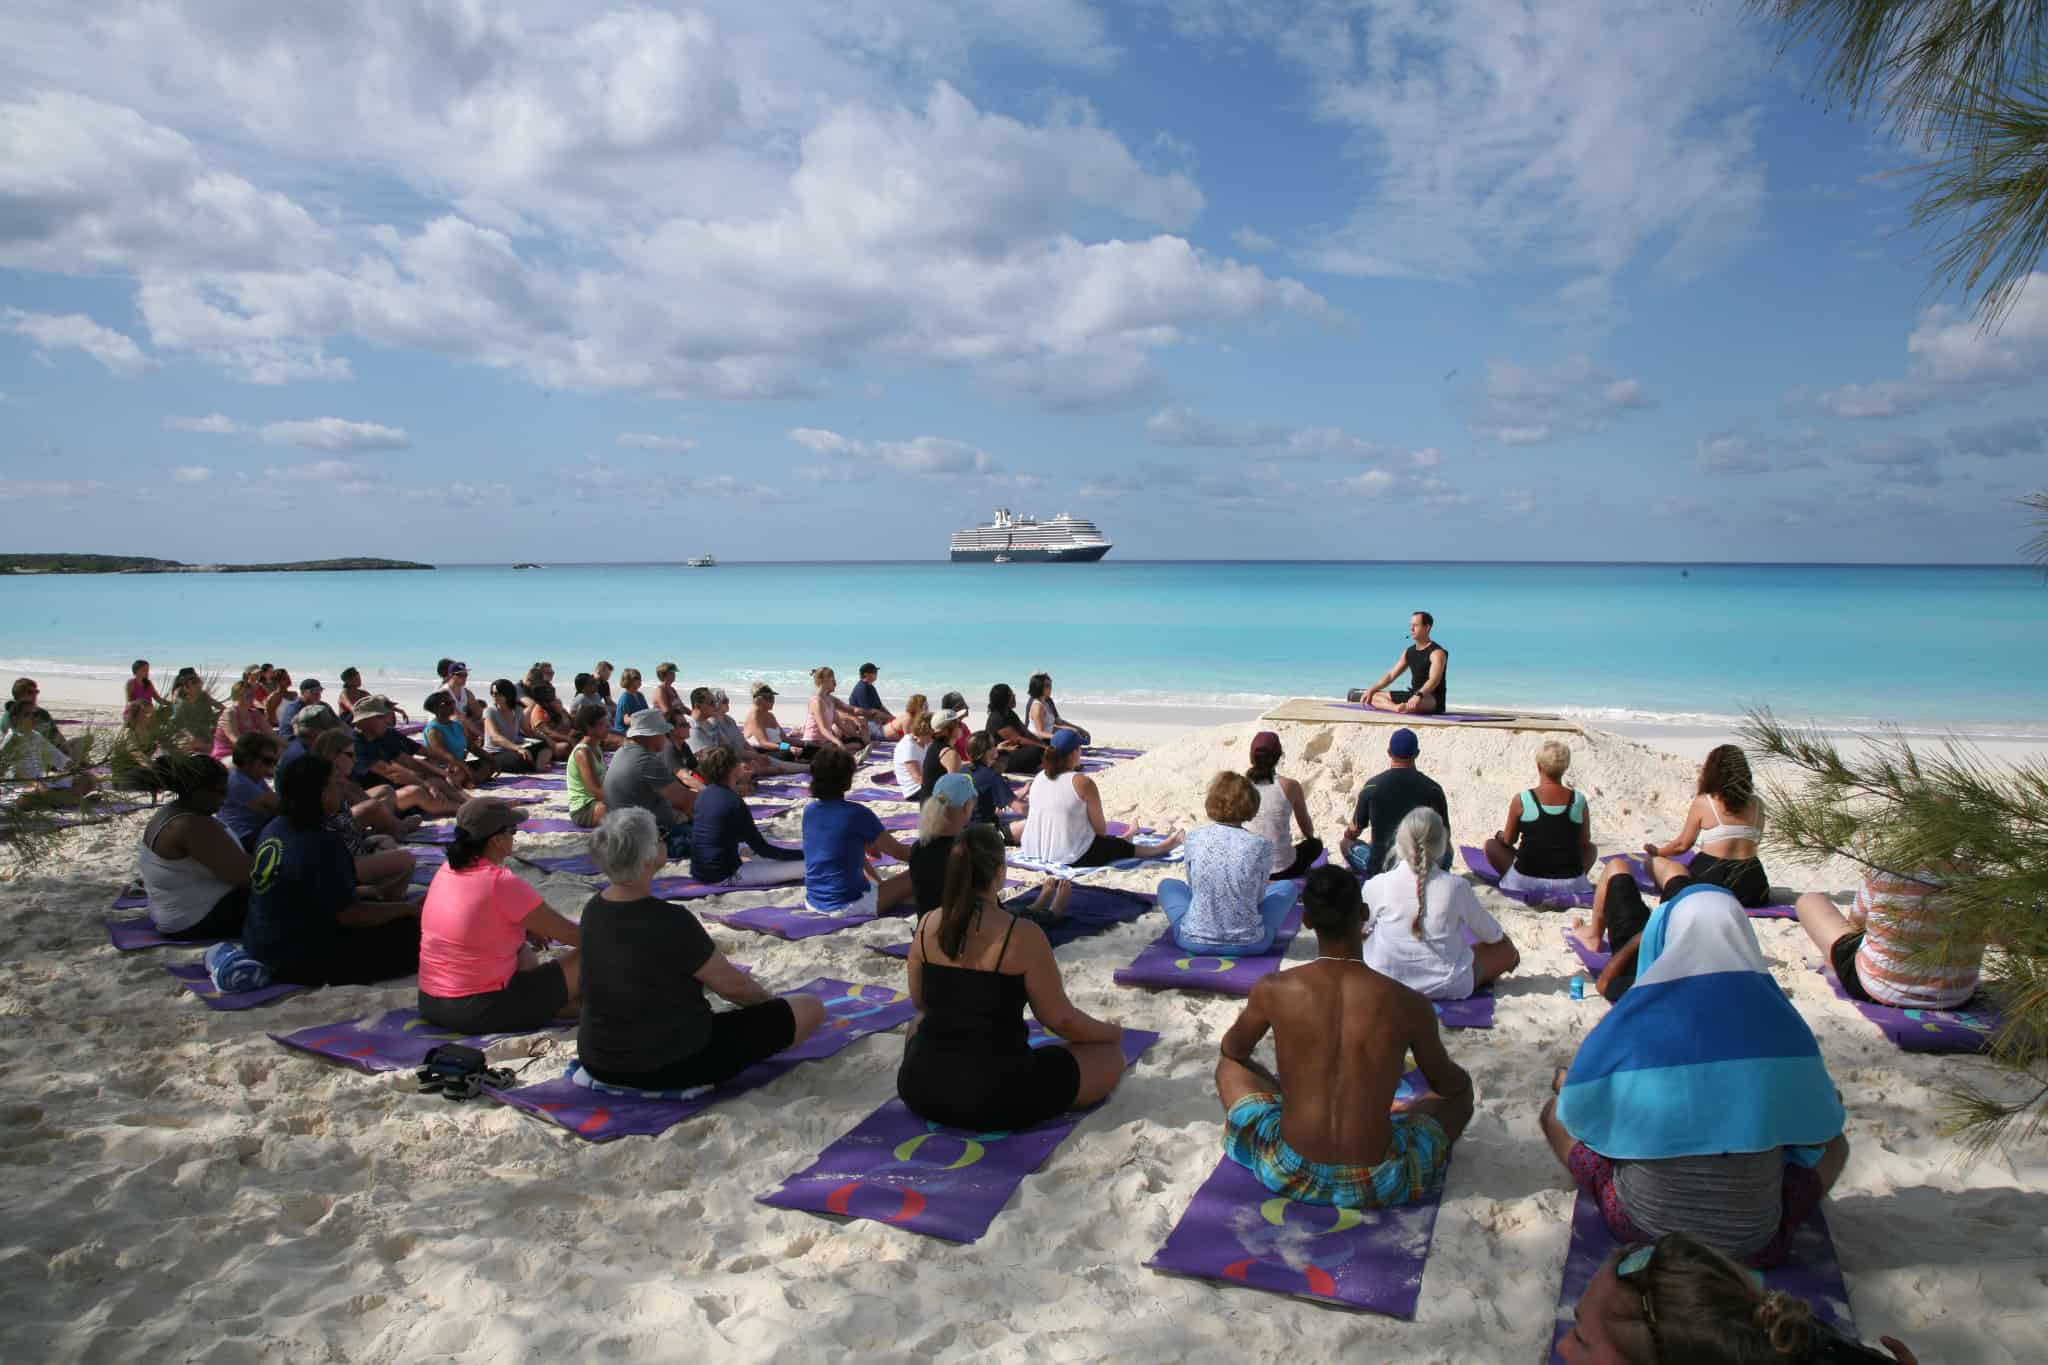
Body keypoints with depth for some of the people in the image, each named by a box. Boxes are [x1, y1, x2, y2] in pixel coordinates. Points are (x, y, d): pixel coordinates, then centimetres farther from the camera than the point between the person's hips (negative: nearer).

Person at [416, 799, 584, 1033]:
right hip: (482, 1012, -8)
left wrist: (526, 930, 14)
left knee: (525, 952, 29)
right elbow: (567, 932, -10)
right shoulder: (502, 883, -19)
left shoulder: (446, 871, 2)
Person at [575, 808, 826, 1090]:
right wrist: (769, 1000, 10)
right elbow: (732, 984, -12)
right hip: (673, 1065, -8)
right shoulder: (670, 921, -25)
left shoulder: (594, 909, -3)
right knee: (811, 1008, -2)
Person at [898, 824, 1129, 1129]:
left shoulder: (927, 925, -2)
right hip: (995, 1099, -5)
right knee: (1110, 1055, 12)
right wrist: (1110, 1031, 10)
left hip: (921, 1088, 5)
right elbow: (1061, 1020, -10)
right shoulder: (1022, 935, -17)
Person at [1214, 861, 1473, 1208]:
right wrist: (1456, 1078, 33)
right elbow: (1449, 1084, 8)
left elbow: (1232, 1050, 11)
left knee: (1230, 1067, 26)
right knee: (1460, 1094, 25)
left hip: (1289, 1175, 1)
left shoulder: (1273, 990, -11)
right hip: (1377, 1185, 0)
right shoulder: (1408, 1003, -12)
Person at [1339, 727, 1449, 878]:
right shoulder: (1433, 789, -6)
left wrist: (1348, 834, 29)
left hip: (1380, 867, -1)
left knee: (1345, 843, 26)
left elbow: (1354, 832, 5)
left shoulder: (1372, 785, -7)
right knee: (1446, 852, 32)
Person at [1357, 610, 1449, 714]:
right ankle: (1397, 707, -28)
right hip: (1414, 695, 9)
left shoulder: (1437, 652, -14)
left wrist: (1418, 696, -48)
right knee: (1373, 696, -5)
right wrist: (1371, 690, 0)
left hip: (1433, 699, -9)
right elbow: (1390, 675, 13)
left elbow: (1434, 680, -30)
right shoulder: (1409, 651, 12)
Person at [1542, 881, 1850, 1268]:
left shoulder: (1625, 1026, -17)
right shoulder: (1782, 1026, -14)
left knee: (1554, 1112, 21)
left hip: (1641, 1227, -1)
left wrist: (1566, 1086, 21)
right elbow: (1820, 1129, 4)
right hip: (1754, 1244, 1)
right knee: (1837, 1141, 27)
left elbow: (1579, 1111, -1)